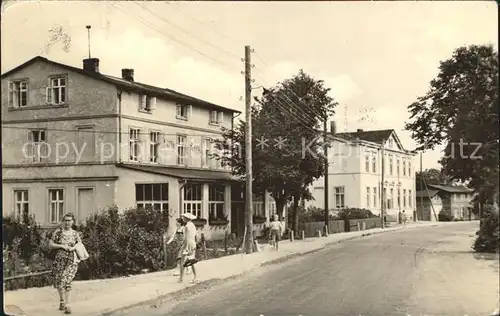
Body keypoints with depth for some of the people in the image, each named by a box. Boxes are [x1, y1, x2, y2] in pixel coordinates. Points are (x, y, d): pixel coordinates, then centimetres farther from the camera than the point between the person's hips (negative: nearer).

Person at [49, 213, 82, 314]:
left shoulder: (75, 234, 7)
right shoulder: (58, 232, 3)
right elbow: (50, 245, 2)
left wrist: (73, 248, -9)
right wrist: (61, 246, -11)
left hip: (72, 260, -1)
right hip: (59, 259, 1)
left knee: (66, 281, -13)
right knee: (58, 281, 5)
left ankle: (66, 304, -10)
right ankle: (62, 300, 28)